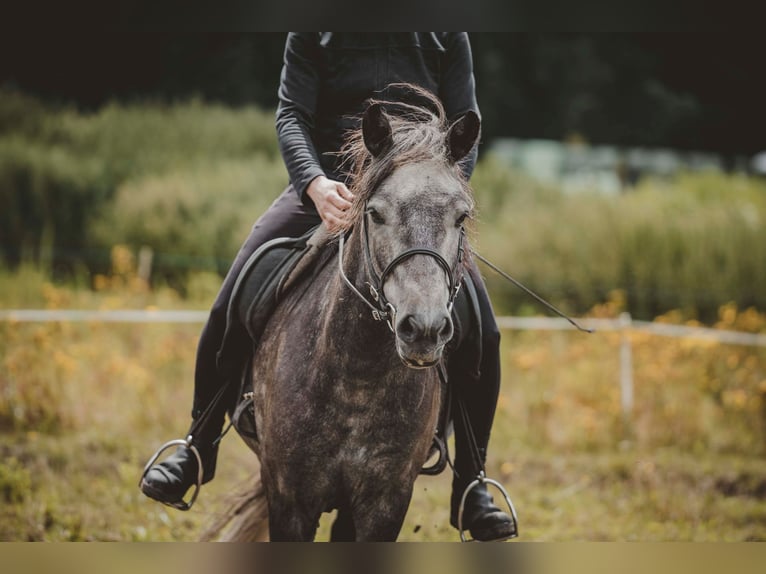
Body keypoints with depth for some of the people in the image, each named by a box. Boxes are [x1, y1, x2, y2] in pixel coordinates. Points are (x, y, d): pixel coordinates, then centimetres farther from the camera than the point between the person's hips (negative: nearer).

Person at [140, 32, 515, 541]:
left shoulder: (448, 35, 5)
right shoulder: (313, 31, 2)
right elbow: (292, 115, -5)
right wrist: (314, 183, -25)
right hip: (326, 188, -1)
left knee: (482, 332, -14)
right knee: (232, 304, -15)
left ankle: (470, 484, 1)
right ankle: (200, 445, 5)